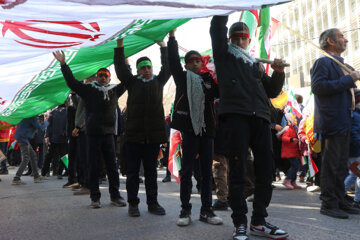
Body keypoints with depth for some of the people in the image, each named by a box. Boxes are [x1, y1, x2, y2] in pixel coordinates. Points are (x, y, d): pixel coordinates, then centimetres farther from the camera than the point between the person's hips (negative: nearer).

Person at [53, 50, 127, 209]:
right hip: (93, 133, -2)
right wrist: (63, 64, -5)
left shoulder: (114, 90, 12)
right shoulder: (88, 89, 6)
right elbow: (71, 82, 1)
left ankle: (115, 196, 13)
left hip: (109, 133, 2)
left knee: (112, 166, 5)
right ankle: (95, 197, 10)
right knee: (94, 167, 3)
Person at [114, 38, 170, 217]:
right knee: (132, 171, 4)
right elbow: (120, 68, 2)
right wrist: (120, 45, -3)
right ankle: (133, 203, 14)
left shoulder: (158, 82, 14)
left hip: (153, 134, 2)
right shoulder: (132, 82, 8)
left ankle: (152, 202, 18)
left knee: (151, 170, 10)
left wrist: (163, 46, 9)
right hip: (134, 133, -1)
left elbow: (167, 67, 11)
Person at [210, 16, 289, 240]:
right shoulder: (224, 55, 17)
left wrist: (278, 73, 7)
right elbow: (217, 28, 6)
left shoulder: (256, 64, 27)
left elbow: (272, 91, 23)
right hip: (237, 114, -4)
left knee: (266, 170, 2)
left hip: (261, 118, 5)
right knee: (238, 171, -6)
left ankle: (259, 221, 13)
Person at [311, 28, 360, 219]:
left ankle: (339, 201, 21)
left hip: (343, 122, 9)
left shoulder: (340, 64, 22)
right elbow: (317, 86, -22)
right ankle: (328, 204, 2)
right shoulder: (323, 62, -6)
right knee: (331, 165, -5)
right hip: (332, 122, -9)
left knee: (341, 165, 13)